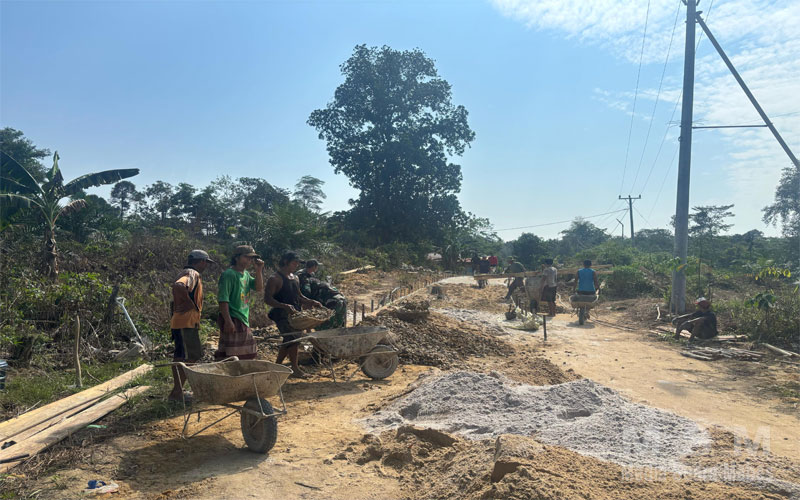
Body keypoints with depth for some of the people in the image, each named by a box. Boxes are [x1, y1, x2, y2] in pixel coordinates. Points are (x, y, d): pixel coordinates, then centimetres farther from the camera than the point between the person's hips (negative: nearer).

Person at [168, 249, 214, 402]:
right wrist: (190, 303, -21)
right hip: (187, 322, -11)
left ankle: (177, 391, 22)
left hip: (180, 321, 11)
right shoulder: (192, 274, -13)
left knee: (180, 357, 15)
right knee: (190, 357, -8)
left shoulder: (188, 273, 20)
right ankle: (176, 393, -6)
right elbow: (178, 286, -33)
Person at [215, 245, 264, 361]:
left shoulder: (246, 274, 13)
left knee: (246, 355, 15)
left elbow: (259, 288, 12)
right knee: (230, 355, -9)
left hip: (244, 320, 9)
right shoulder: (229, 274, -13)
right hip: (232, 320, -9)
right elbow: (223, 300, -17)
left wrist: (259, 271, 0)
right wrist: (228, 321, -23)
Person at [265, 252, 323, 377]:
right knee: (294, 339, -13)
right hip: (282, 315, -9)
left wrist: (311, 302, 8)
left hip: (294, 314, 9)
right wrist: (284, 306, -30)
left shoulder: (295, 278, 17)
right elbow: (267, 299, -16)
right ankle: (295, 369, -2)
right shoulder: (275, 279, -10)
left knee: (289, 341, 12)